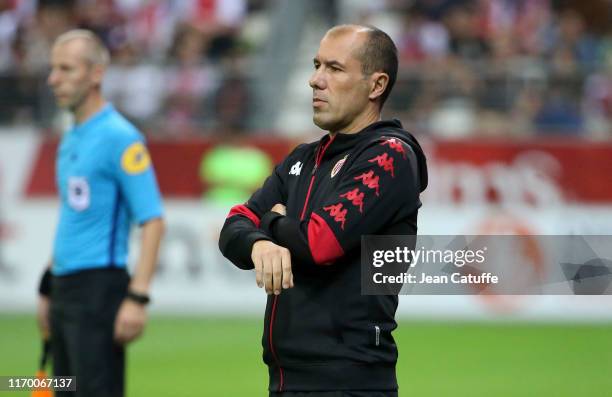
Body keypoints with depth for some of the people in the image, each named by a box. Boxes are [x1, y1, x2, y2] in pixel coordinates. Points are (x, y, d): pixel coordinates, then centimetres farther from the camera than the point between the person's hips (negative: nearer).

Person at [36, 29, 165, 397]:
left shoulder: (120, 138, -11)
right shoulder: (70, 140, 15)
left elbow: (153, 221, -15)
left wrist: (138, 298, -22)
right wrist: (48, 290, 21)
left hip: (99, 288, -9)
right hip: (65, 288, 9)